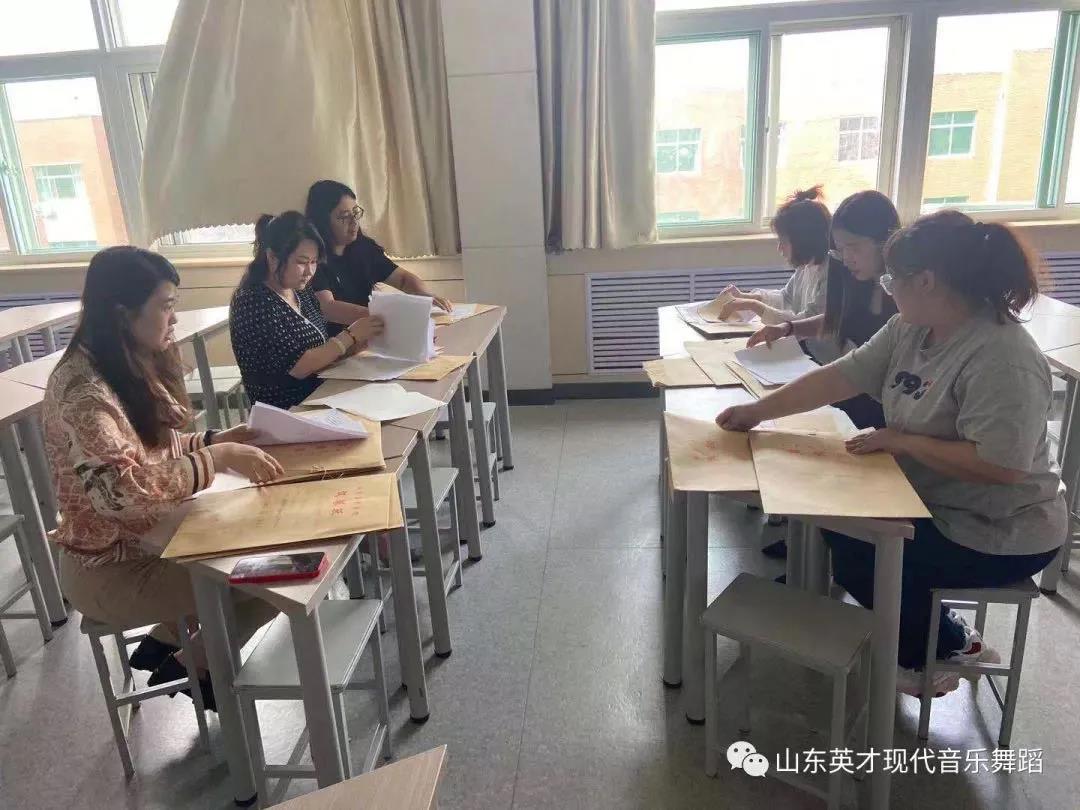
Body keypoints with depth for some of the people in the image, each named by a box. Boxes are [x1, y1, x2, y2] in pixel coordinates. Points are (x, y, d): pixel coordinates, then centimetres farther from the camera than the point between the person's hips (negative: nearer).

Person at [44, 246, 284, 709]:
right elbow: (124, 488, -37)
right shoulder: (82, 389, -27)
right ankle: (195, 665, 13)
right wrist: (219, 458, -32)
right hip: (111, 568, -9)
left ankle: (167, 640, 18)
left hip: (151, 532, 9)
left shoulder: (135, 365, 1)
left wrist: (216, 439, -3)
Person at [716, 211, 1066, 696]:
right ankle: (924, 636, 24)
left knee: (859, 561, -9)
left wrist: (900, 440, -25)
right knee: (838, 522, 9)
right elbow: (840, 377, -4)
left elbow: (1001, 466, -35)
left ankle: (950, 646, 18)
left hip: (1000, 533, -8)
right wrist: (756, 411, -7)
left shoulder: (1001, 358, -30)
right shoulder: (909, 330, -5)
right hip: (935, 502, 8)